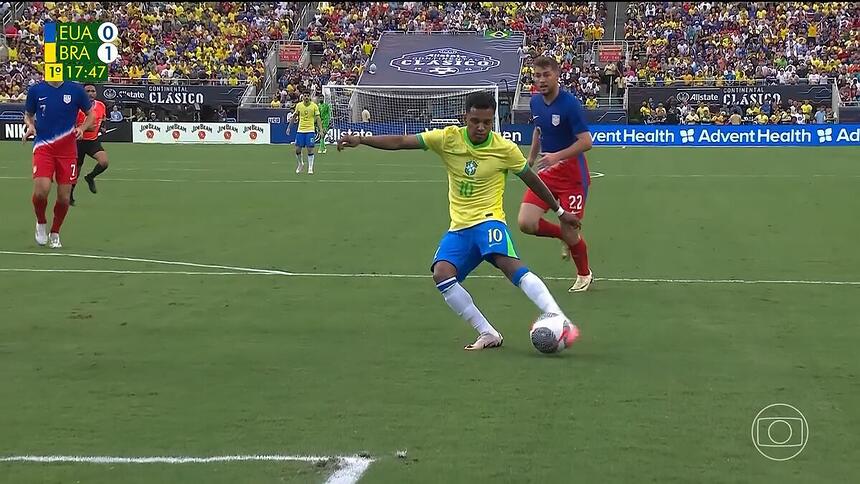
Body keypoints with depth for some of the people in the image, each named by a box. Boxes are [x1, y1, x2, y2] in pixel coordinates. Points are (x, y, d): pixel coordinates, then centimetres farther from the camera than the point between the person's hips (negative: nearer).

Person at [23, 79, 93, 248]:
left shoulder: (75, 90, 1)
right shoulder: (35, 90, 2)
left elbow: (90, 115, 12)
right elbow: (28, 115, 18)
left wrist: (81, 128, -7)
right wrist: (30, 126, -4)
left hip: (67, 149, 1)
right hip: (43, 146, -1)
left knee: (64, 196, 1)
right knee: (41, 189, -19)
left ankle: (55, 233, 25)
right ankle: (41, 223, 11)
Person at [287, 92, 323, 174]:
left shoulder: (314, 106, -4)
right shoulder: (299, 105, 3)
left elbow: (318, 118, -4)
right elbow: (294, 117, 14)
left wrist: (321, 129, -13)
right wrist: (289, 127, 14)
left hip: (310, 131, -2)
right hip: (300, 130, 2)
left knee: (310, 149, -6)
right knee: (297, 149, 2)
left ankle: (310, 168, 4)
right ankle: (301, 164, 26)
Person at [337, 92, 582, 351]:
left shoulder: (505, 149, -5)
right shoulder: (449, 138, -2)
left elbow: (533, 181, 10)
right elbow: (401, 141, -4)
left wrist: (560, 212, 17)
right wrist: (360, 139, -14)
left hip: (489, 220, -4)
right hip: (459, 227, 4)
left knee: (508, 263, -33)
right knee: (441, 273, -22)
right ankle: (488, 334, -12)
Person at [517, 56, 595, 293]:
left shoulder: (569, 103, -18)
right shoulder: (535, 102, 3)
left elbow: (586, 141, -22)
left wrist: (557, 156, -32)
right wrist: (530, 161, 22)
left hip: (571, 173, -6)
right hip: (546, 172, 6)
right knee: (526, 222, -9)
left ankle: (584, 274, 26)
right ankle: (566, 238, 20)